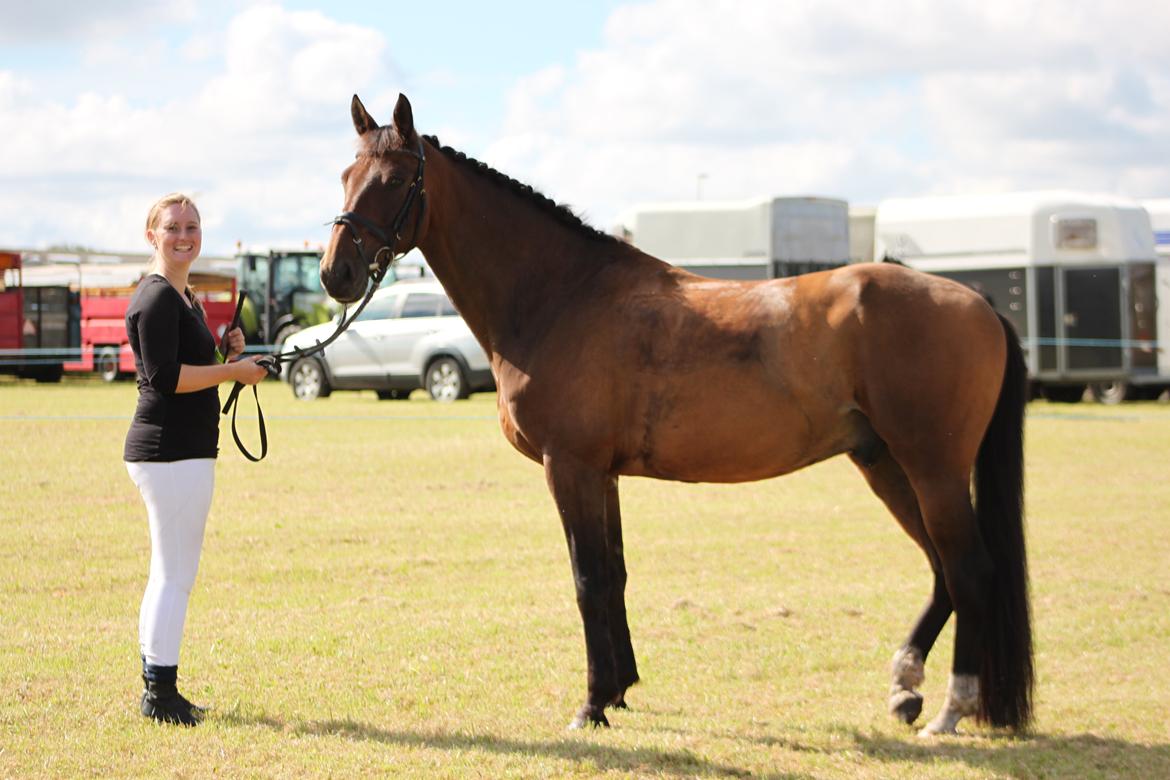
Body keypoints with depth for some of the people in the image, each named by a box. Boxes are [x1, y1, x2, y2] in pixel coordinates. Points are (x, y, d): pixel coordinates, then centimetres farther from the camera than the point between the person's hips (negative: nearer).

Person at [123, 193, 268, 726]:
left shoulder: (183, 297, 17)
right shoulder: (157, 297, -14)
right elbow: (164, 376, -21)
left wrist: (227, 355, 6)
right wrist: (233, 370, -17)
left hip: (186, 452, 11)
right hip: (171, 452, -11)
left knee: (170, 573, 16)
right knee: (174, 574, -5)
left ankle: (156, 689, 23)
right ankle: (161, 692, 1)